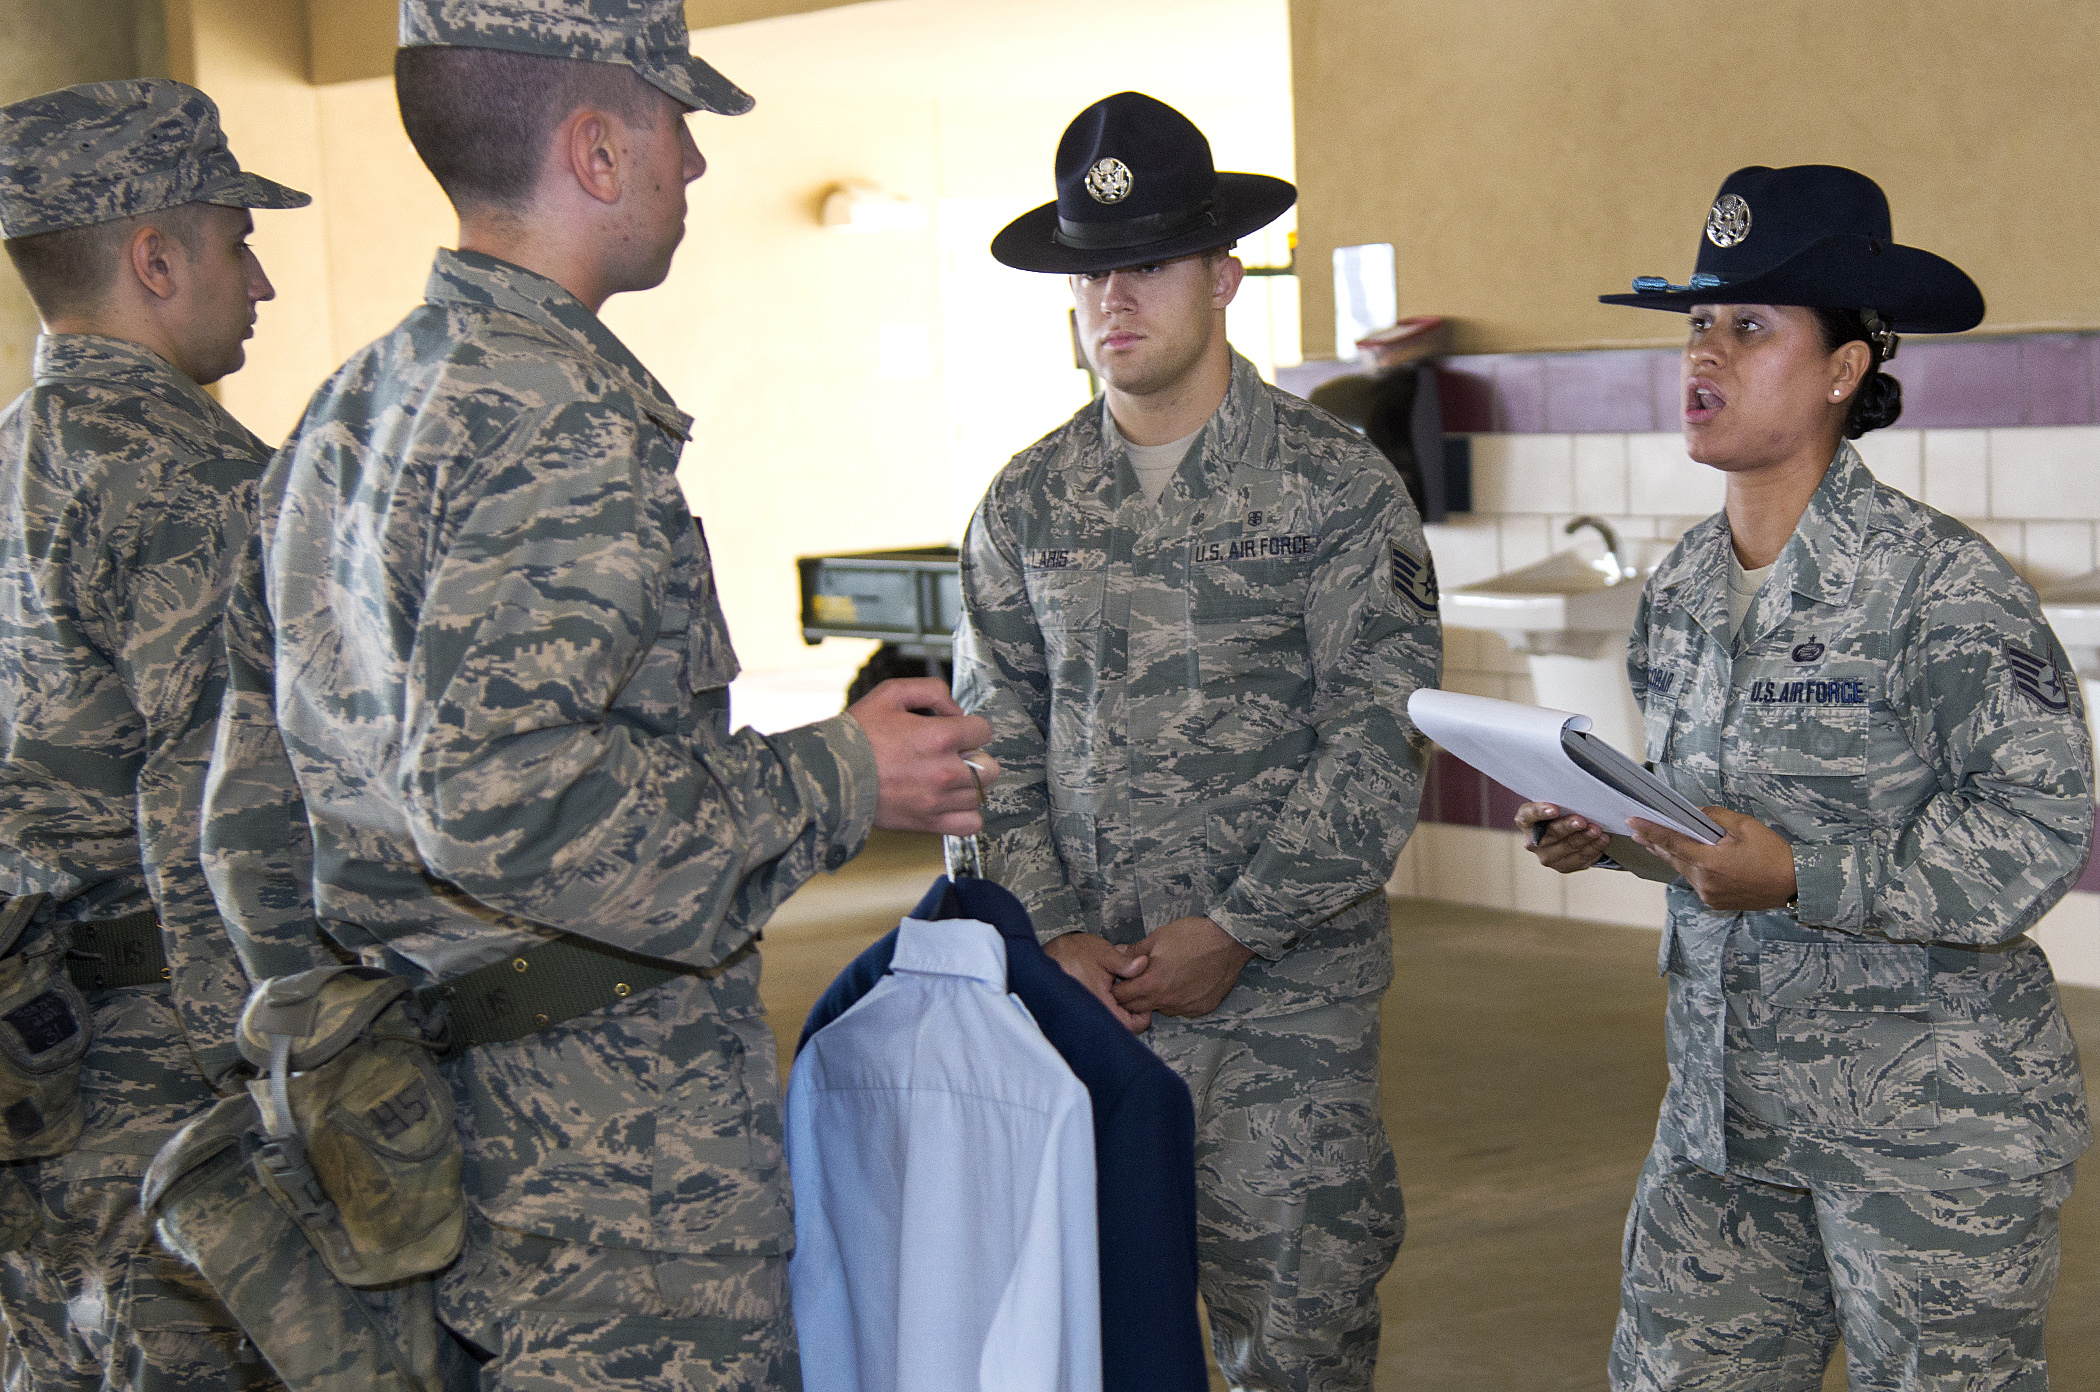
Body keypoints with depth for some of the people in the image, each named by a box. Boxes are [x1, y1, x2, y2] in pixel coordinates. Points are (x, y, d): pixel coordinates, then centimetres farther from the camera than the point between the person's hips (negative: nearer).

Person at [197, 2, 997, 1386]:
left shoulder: (345, 414, 12)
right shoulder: (566, 419, -18)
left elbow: (253, 805, 15)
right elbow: (498, 796, -29)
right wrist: (836, 782, -18)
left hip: (407, 1104, 9)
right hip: (618, 1158, -9)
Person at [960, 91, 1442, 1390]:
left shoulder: (1338, 485, -3)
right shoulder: (1027, 502, 9)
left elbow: (1380, 742, -7)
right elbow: (997, 742, 10)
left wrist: (1231, 933, -10)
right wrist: (1056, 937, -2)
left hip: (1287, 991, -3)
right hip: (1085, 986, 3)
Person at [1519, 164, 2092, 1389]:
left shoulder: (1940, 582, -14)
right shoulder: (1681, 587, 8)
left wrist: (1799, 875, -26)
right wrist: (1607, 832, 0)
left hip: (1931, 1120, -6)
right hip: (1725, 1102, 6)